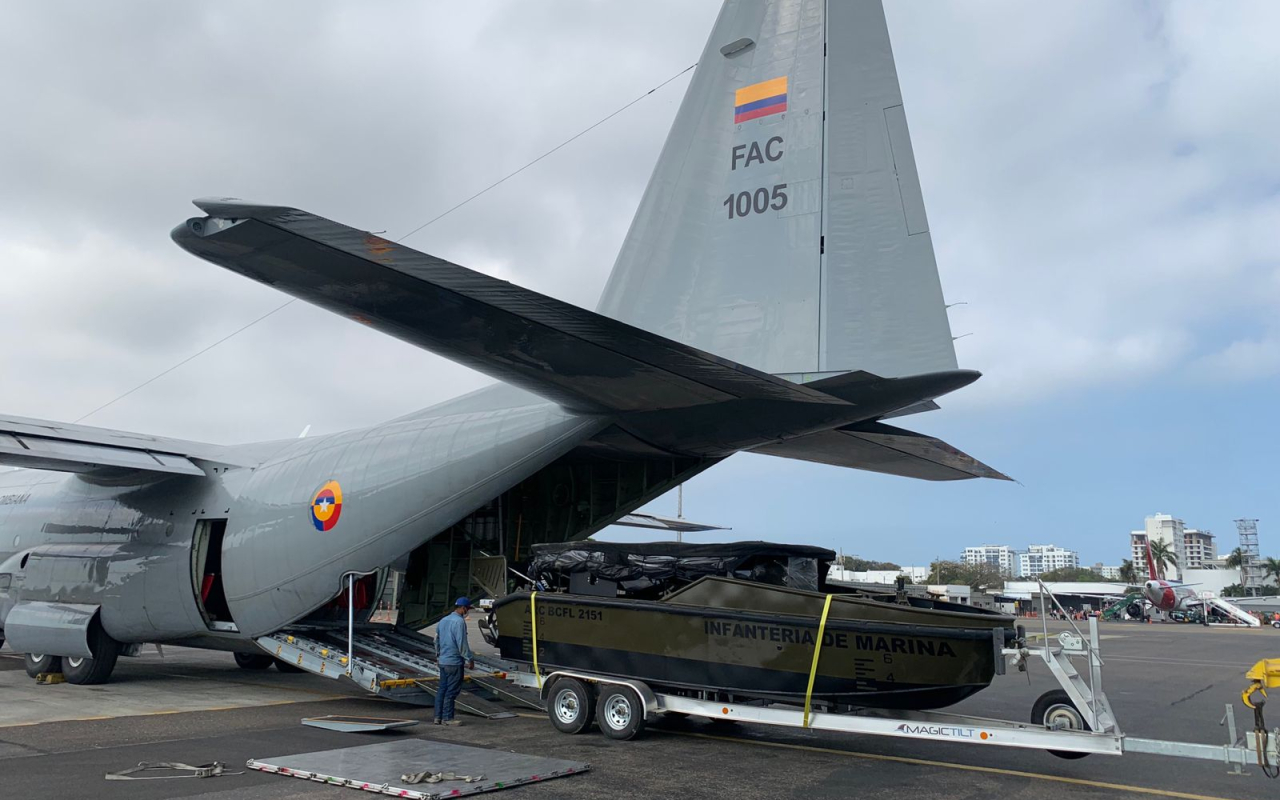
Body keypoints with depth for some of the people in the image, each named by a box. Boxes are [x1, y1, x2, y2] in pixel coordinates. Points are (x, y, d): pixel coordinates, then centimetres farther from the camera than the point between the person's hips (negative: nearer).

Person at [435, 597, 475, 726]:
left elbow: (437, 640, 21)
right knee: (452, 691, -2)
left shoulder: (443, 620, 13)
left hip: (443, 661, 9)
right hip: (454, 662, -9)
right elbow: (462, 643, -18)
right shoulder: (459, 622, -15)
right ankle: (447, 718, 2)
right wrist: (470, 659, -11)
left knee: (442, 689, 13)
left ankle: (438, 717, 16)